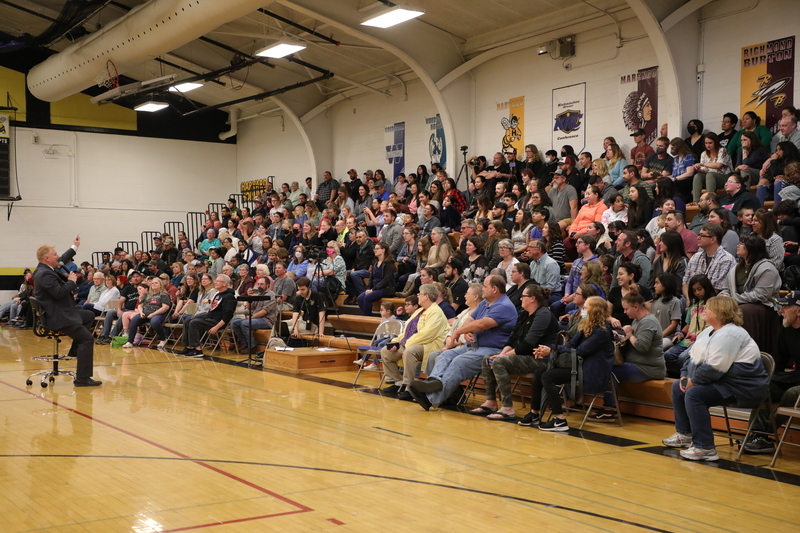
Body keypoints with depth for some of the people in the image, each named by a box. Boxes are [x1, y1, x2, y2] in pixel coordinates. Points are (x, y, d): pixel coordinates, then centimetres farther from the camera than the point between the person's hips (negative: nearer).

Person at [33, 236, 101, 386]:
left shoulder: (45, 268, 9)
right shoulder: (45, 274, -22)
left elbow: (62, 260, 27)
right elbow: (59, 292, -28)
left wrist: (75, 247, 31)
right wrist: (71, 281, -12)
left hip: (58, 312, 11)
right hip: (54, 317, -11)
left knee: (89, 316, 27)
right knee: (87, 339, -13)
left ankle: (75, 350, 21)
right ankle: (82, 378, -14)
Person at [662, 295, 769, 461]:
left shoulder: (729, 335, -21)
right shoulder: (709, 331, 12)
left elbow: (714, 368, -29)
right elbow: (693, 355, 15)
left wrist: (692, 381, -17)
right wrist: (685, 376, -1)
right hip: (722, 382, 12)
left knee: (694, 394, -30)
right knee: (678, 387, 16)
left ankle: (704, 448, -27)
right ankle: (684, 434, 22)